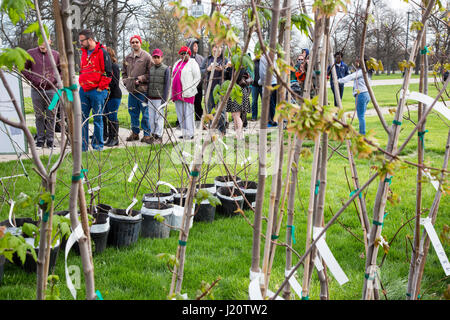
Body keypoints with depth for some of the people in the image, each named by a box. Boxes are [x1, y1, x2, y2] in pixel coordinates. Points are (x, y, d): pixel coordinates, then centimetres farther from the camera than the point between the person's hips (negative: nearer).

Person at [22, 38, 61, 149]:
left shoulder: (56, 55, 2)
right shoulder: (30, 53, 1)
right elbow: (23, 69, 8)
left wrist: (55, 79, -2)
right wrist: (33, 79, -4)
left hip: (51, 90, 0)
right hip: (36, 90, 0)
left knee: (51, 116, 3)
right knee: (39, 116, 6)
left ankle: (50, 140, 11)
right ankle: (40, 140, 14)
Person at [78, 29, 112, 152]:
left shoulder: (102, 52, -7)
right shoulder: (84, 53, 16)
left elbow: (108, 73, -9)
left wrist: (100, 88, -11)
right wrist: (81, 84, 17)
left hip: (97, 91, -7)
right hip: (83, 91, 7)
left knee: (97, 119, 1)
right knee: (82, 118, 4)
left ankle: (98, 145, 11)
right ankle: (83, 145, 10)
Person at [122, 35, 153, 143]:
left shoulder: (146, 57, -4)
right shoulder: (127, 58, 13)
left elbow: (150, 73, -7)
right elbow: (124, 72, 24)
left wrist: (140, 79, -15)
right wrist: (126, 81, 8)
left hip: (143, 90, -6)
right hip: (131, 90, 6)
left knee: (145, 113, -3)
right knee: (133, 112, 12)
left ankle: (146, 134, 4)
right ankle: (135, 133, 23)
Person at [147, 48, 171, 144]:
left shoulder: (166, 69, -3)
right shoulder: (150, 69, 10)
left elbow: (167, 85, -6)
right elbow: (148, 82, 15)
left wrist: (164, 99, -10)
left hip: (159, 98, -5)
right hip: (150, 98, 5)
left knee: (159, 117, -3)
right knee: (151, 117, 7)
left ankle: (159, 136, 5)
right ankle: (152, 135, 17)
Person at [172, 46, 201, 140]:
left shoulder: (192, 63, -2)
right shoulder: (177, 63, 19)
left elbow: (197, 78, -7)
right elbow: (173, 77, 25)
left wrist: (190, 89, -14)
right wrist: (173, 91, 15)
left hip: (187, 93, -7)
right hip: (177, 93, 7)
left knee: (188, 113, -7)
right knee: (180, 114, 7)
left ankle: (190, 134, -5)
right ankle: (184, 133, 13)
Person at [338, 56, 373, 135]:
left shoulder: (361, 71, -11)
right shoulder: (366, 72, 18)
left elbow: (351, 76, -24)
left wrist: (340, 80, -33)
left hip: (361, 94, -10)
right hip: (366, 94, 10)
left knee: (361, 115, -7)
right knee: (361, 115, 14)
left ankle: (362, 133, -6)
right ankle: (361, 132, 18)